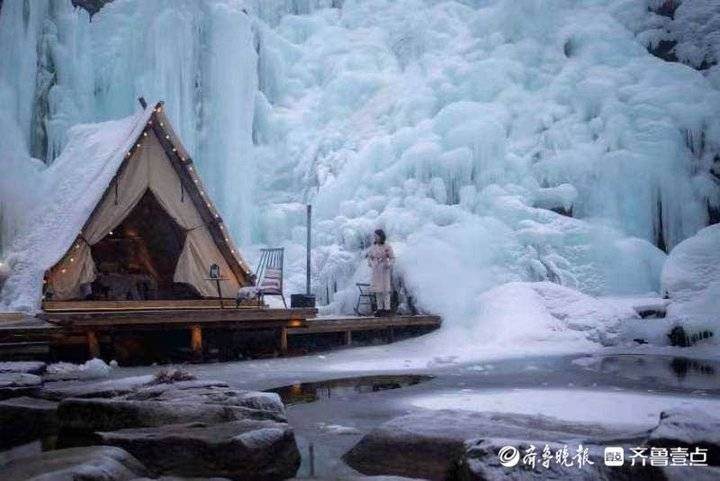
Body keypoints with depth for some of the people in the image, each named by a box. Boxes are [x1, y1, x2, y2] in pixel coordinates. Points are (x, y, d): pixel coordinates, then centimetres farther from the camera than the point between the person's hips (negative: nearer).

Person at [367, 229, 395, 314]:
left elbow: (392, 258, -4)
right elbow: (370, 257, 17)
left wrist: (388, 265, -20)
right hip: (375, 271, 4)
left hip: (384, 270, -4)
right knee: (377, 289, 5)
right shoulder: (373, 247, 4)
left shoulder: (387, 247, -8)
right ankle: (380, 308, 11)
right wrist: (371, 264, 2)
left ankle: (387, 308, 0)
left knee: (385, 289, -5)